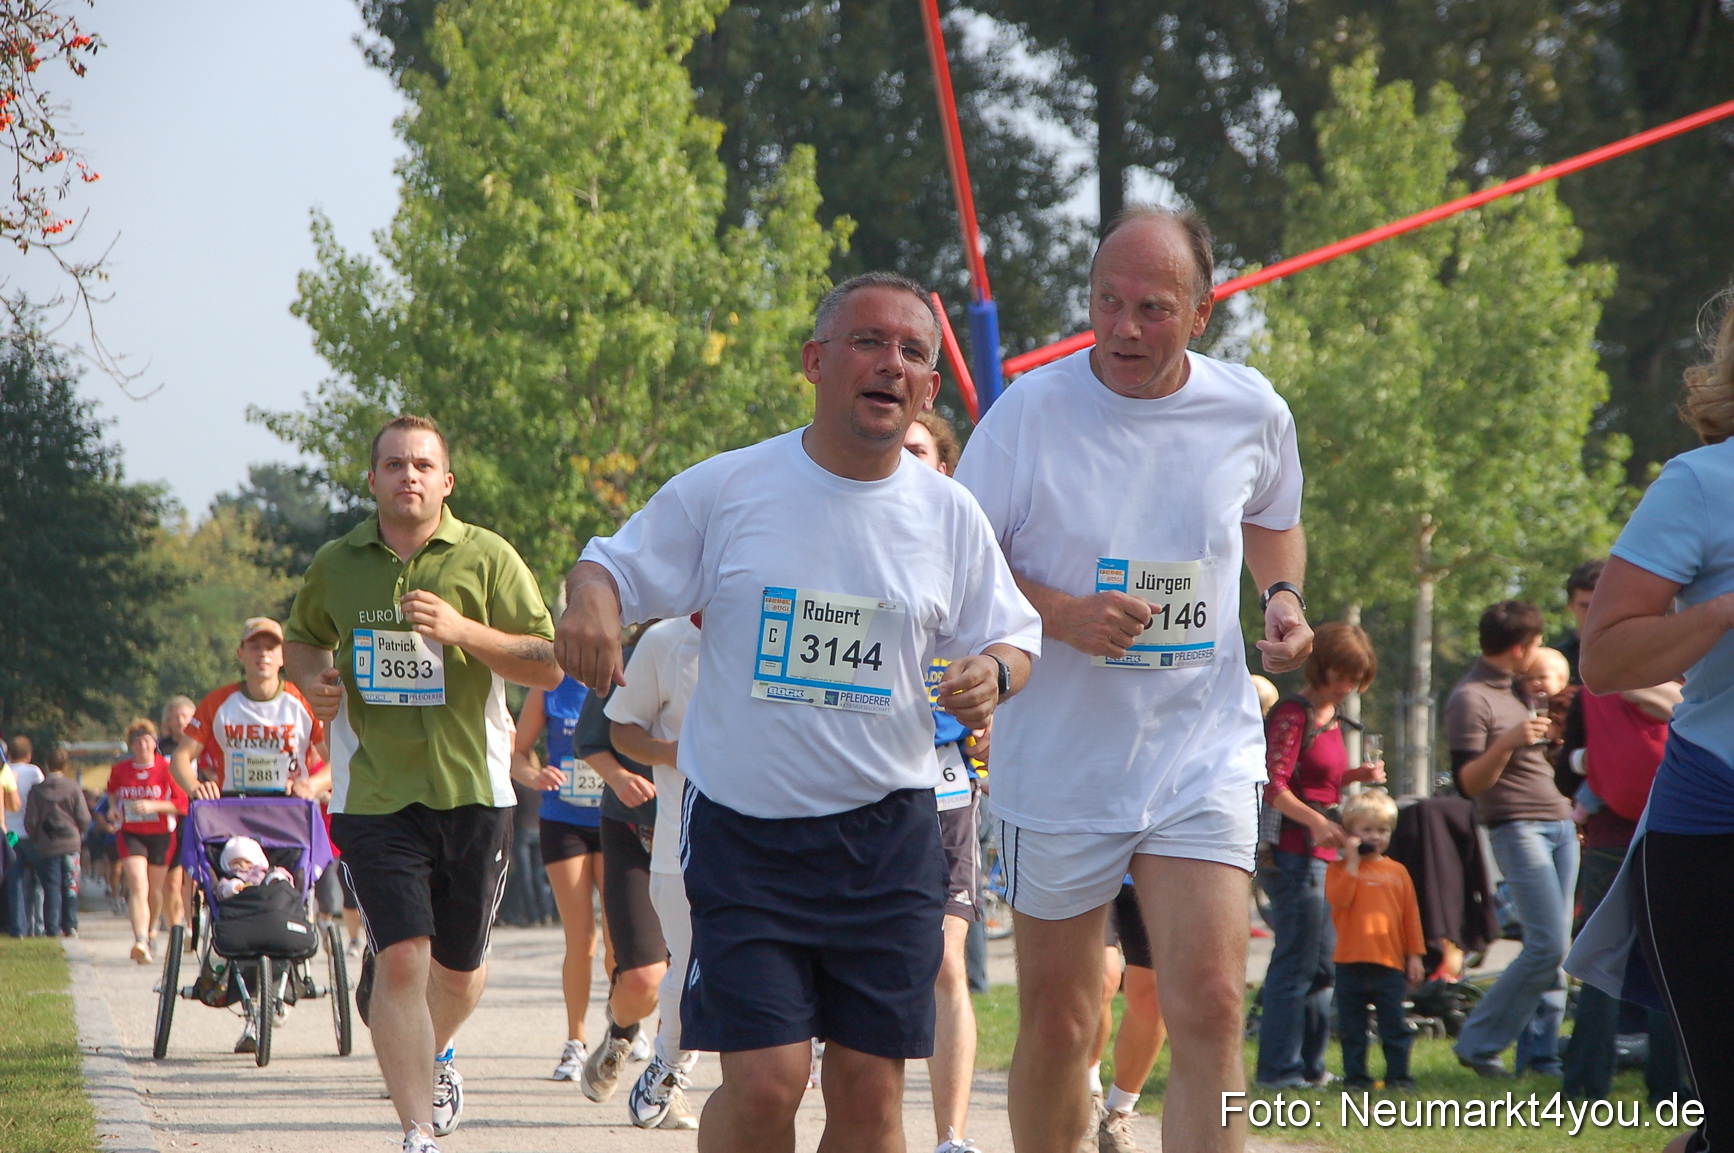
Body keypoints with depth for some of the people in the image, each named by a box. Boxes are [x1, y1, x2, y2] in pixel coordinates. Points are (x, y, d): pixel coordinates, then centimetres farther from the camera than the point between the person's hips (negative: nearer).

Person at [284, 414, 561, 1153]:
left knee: (460, 968, 13)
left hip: (472, 792, 0)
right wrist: (312, 677, 2)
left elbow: (549, 666, -4)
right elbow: (302, 639, 25)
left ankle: (433, 1060, 46)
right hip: (374, 795, 0)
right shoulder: (336, 566, 5)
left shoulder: (487, 559, -1)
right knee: (401, 958, -15)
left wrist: (463, 631, -18)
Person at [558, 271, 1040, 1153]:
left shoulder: (949, 517, 5)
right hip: (743, 827, -2)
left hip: (888, 839, 2)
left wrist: (994, 672, -10)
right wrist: (589, 602, -18)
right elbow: (615, 564, 6)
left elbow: (1015, 637, 14)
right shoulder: (725, 491, -2)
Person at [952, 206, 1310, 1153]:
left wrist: (1284, 596, 0)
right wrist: (1062, 614, -19)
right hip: (1059, 761, -1)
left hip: (1203, 755, 1)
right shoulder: (1030, 411, -9)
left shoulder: (1251, 412, -1)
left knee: (1208, 1011, -14)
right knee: (1056, 1027, 8)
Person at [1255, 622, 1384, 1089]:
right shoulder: (1293, 715, -12)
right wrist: (1315, 820, -34)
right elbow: (1274, 787, -21)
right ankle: (1280, 1068, -5)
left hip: (1322, 854, 10)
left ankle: (1309, 1065, 22)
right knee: (1296, 963, -9)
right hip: (1294, 853, -10)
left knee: (1322, 965, 14)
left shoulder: (1331, 716, 17)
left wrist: (1356, 776, 8)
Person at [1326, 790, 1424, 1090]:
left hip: (1390, 963, 1)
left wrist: (1414, 955, 7)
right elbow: (1339, 899, -15)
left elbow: (1411, 915, 11)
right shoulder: (1340, 869, 4)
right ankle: (1355, 1075, 11)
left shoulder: (1397, 872, 10)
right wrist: (1352, 862, -14)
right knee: (1352, 1026, 4)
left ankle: (1398, 1074, 8)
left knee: (1394, 1024, 2)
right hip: (1351, 963, -1)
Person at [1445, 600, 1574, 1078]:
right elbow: (1468, 782, -15)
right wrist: (1507, 742, -26)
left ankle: (1539, 1051, 5)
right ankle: (1478, 1042, -7)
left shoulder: (1516, 689, 19)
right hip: (1518, 827, -9)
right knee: (1548, 945, -16)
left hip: (1560, 823, 9)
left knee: (1553, 947, 2)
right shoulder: (1470, 699, -9)